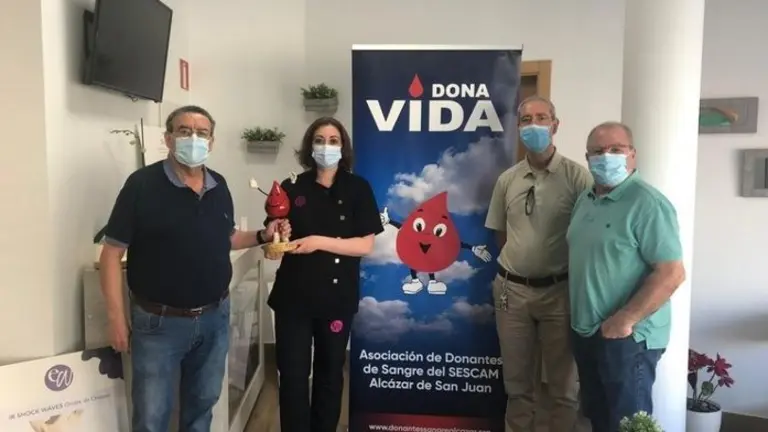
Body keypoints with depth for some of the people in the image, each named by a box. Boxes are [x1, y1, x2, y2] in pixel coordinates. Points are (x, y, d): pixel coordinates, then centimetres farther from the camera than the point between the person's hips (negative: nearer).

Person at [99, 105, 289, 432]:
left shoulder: (219, 185, 3)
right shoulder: (143, 184, -14)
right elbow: (112, 252, -11)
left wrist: (263, 236, -1)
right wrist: (116, 318, -13)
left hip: (215, 317, 5)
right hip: (159, 322, -4)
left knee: (203, 402, 22)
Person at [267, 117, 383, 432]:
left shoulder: (357, 189, -3)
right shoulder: (292, 188, 0)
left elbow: (365, 245, -10)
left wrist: (319, 242, -20)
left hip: (337, 296, 0)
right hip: (293, 296, 0)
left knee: (330, 373, 16)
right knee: (292, 375, 3)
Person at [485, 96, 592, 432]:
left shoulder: (577, 176, -7)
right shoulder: (507, 179, 4)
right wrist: (519, 263, 8)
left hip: (559, 290, -3)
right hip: (512, 290, 3)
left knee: (563, 383, 11)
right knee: (517, 381, 16)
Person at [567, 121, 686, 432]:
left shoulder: (647, 203, -17)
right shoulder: (585, 200, 9)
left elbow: (672, 274, -22)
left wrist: (625, 321, -22)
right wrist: (581, 322, 12)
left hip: (628, 337, -8)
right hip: (585, 331, 8)